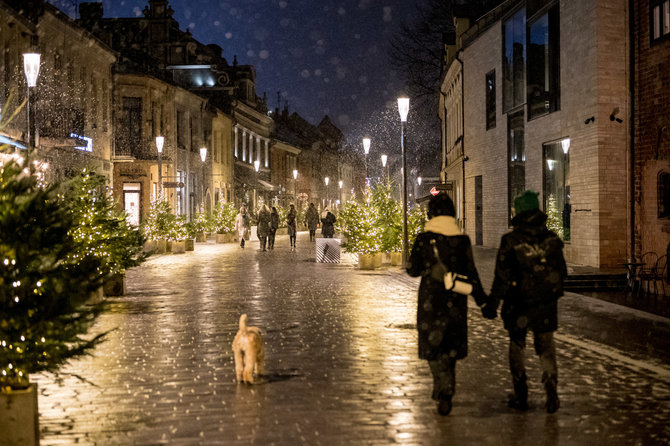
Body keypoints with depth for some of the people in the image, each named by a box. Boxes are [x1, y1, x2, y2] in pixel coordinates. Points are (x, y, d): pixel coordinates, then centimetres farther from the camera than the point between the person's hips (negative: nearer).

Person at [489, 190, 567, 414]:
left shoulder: (510, 241, -11)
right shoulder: (551, 239, 0)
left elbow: (502, 274, -12)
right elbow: (562, 271, 7)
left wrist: (494, 301, -6)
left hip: (518, 303, -2)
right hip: (546, 303, 2)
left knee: (517, 347, 12)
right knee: (546, 346, 10)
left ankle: (520, 395, 16)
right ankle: (551, 386, -9)